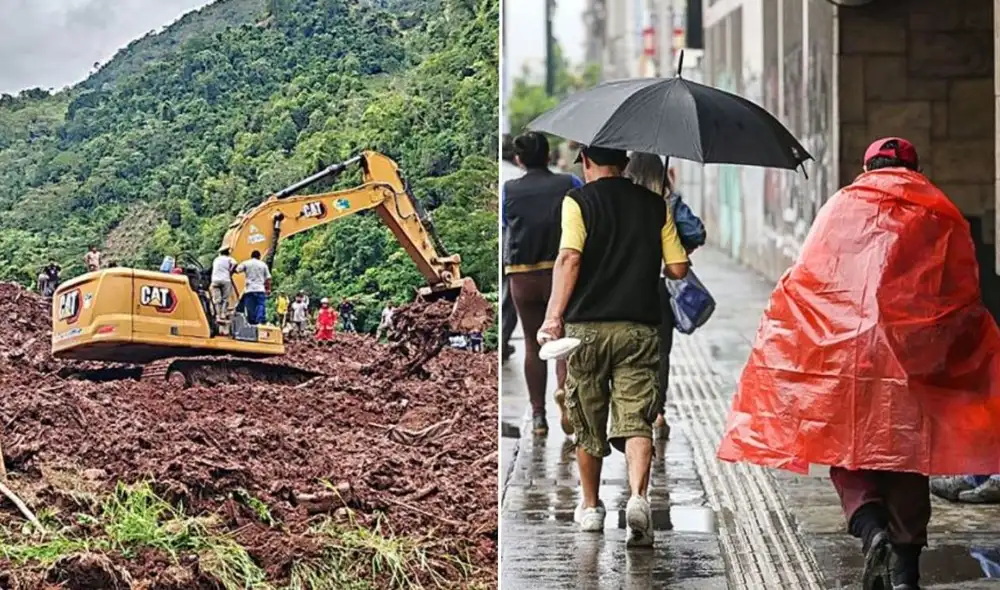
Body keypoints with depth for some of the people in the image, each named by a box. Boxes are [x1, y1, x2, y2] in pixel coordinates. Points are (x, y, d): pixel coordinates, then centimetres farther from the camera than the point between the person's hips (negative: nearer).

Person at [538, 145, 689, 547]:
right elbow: (678, 269, 6)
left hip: (587, 327, -1)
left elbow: (569, 258, -16)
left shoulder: (578, 201, -2)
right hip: (640, 327, 1)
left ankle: (591, 507, 26)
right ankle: (637, 496, -27)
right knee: (636, 420, -4)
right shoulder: (655, 205, 8)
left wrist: (554, 316, -20)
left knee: (588, 423, 13)